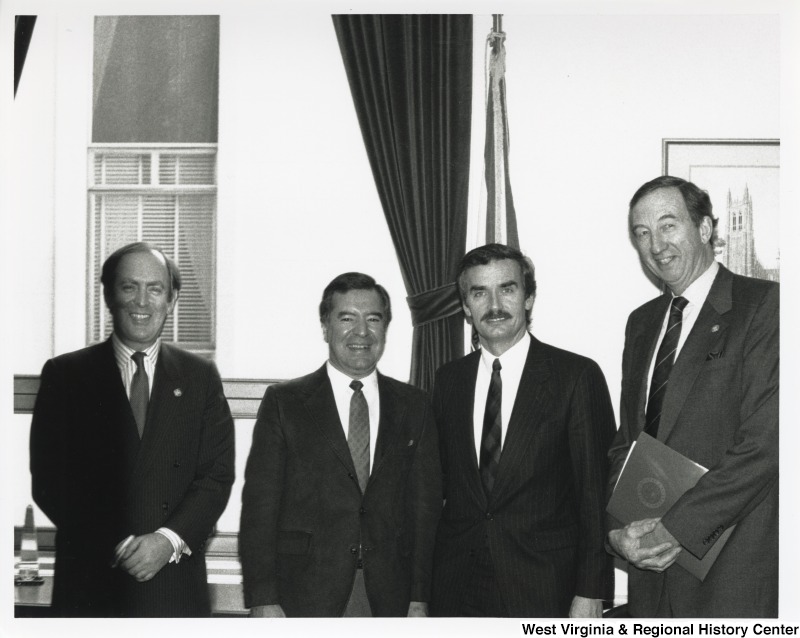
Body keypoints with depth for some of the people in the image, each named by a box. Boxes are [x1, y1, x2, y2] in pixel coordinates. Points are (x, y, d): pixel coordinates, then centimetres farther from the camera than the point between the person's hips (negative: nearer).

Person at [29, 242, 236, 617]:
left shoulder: (200, 377, 7)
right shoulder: (64, 374, 4)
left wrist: (169, 540, -13)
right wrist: (114, 544, -12)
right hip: (89, 583, -1)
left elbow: (217, 476, 2)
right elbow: (48, 480, -2)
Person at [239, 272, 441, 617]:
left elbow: (425, 506, 7)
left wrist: (420, 599, 1)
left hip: (389, 601, 2)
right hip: (303, 601, -2)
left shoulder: (413, 407, 9)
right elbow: (259, 505, -2)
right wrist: (262, 600, -9)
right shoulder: (283, 402, 2)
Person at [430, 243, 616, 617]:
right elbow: (440, 485, 10)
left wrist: (590, 592, -10)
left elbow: (595, 495, -6)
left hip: (543, 597, -3)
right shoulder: (448, 380, 8)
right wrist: (423, 592, 6)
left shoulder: (577, 376, -5)